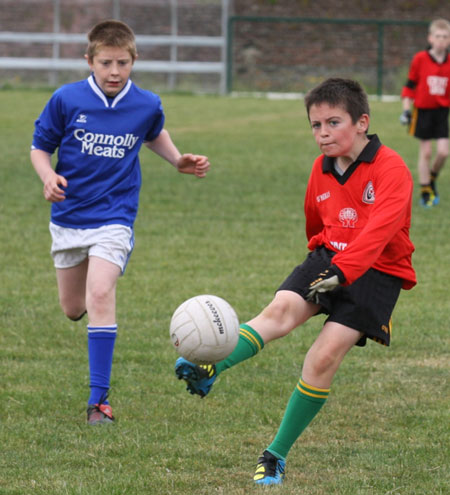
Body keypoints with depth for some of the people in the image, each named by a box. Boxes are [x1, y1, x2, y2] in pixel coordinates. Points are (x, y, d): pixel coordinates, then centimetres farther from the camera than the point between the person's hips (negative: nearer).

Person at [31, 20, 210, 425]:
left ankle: (99, 397, -19)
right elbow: (41, 147, 1)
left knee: (100, 295, -22)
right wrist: (49, 177, -18)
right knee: (73, 309, 13)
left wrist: (179, 161, 6)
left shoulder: (147, 105, -4)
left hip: (114, 217, -2)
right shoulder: (66, 100, -9)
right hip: (69, 215, 2)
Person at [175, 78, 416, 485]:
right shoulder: (322, 169, 7)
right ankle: (209, 370, -47)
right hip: (328, 257, 5)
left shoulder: (391, 169, -16)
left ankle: (276, 455, -7)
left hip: (375, 271, -5)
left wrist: (341, 271, -42)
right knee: (282, 308, -25)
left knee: (325, 356, -17)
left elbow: (378, 230, -30)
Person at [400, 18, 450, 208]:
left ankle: (431, 178, 23)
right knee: (425, 152, 2)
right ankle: (425, 191, 14)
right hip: (423, 110, -2)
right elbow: (410, 85, 0)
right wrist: (406, 109, -4)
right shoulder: (420, 59, -8)